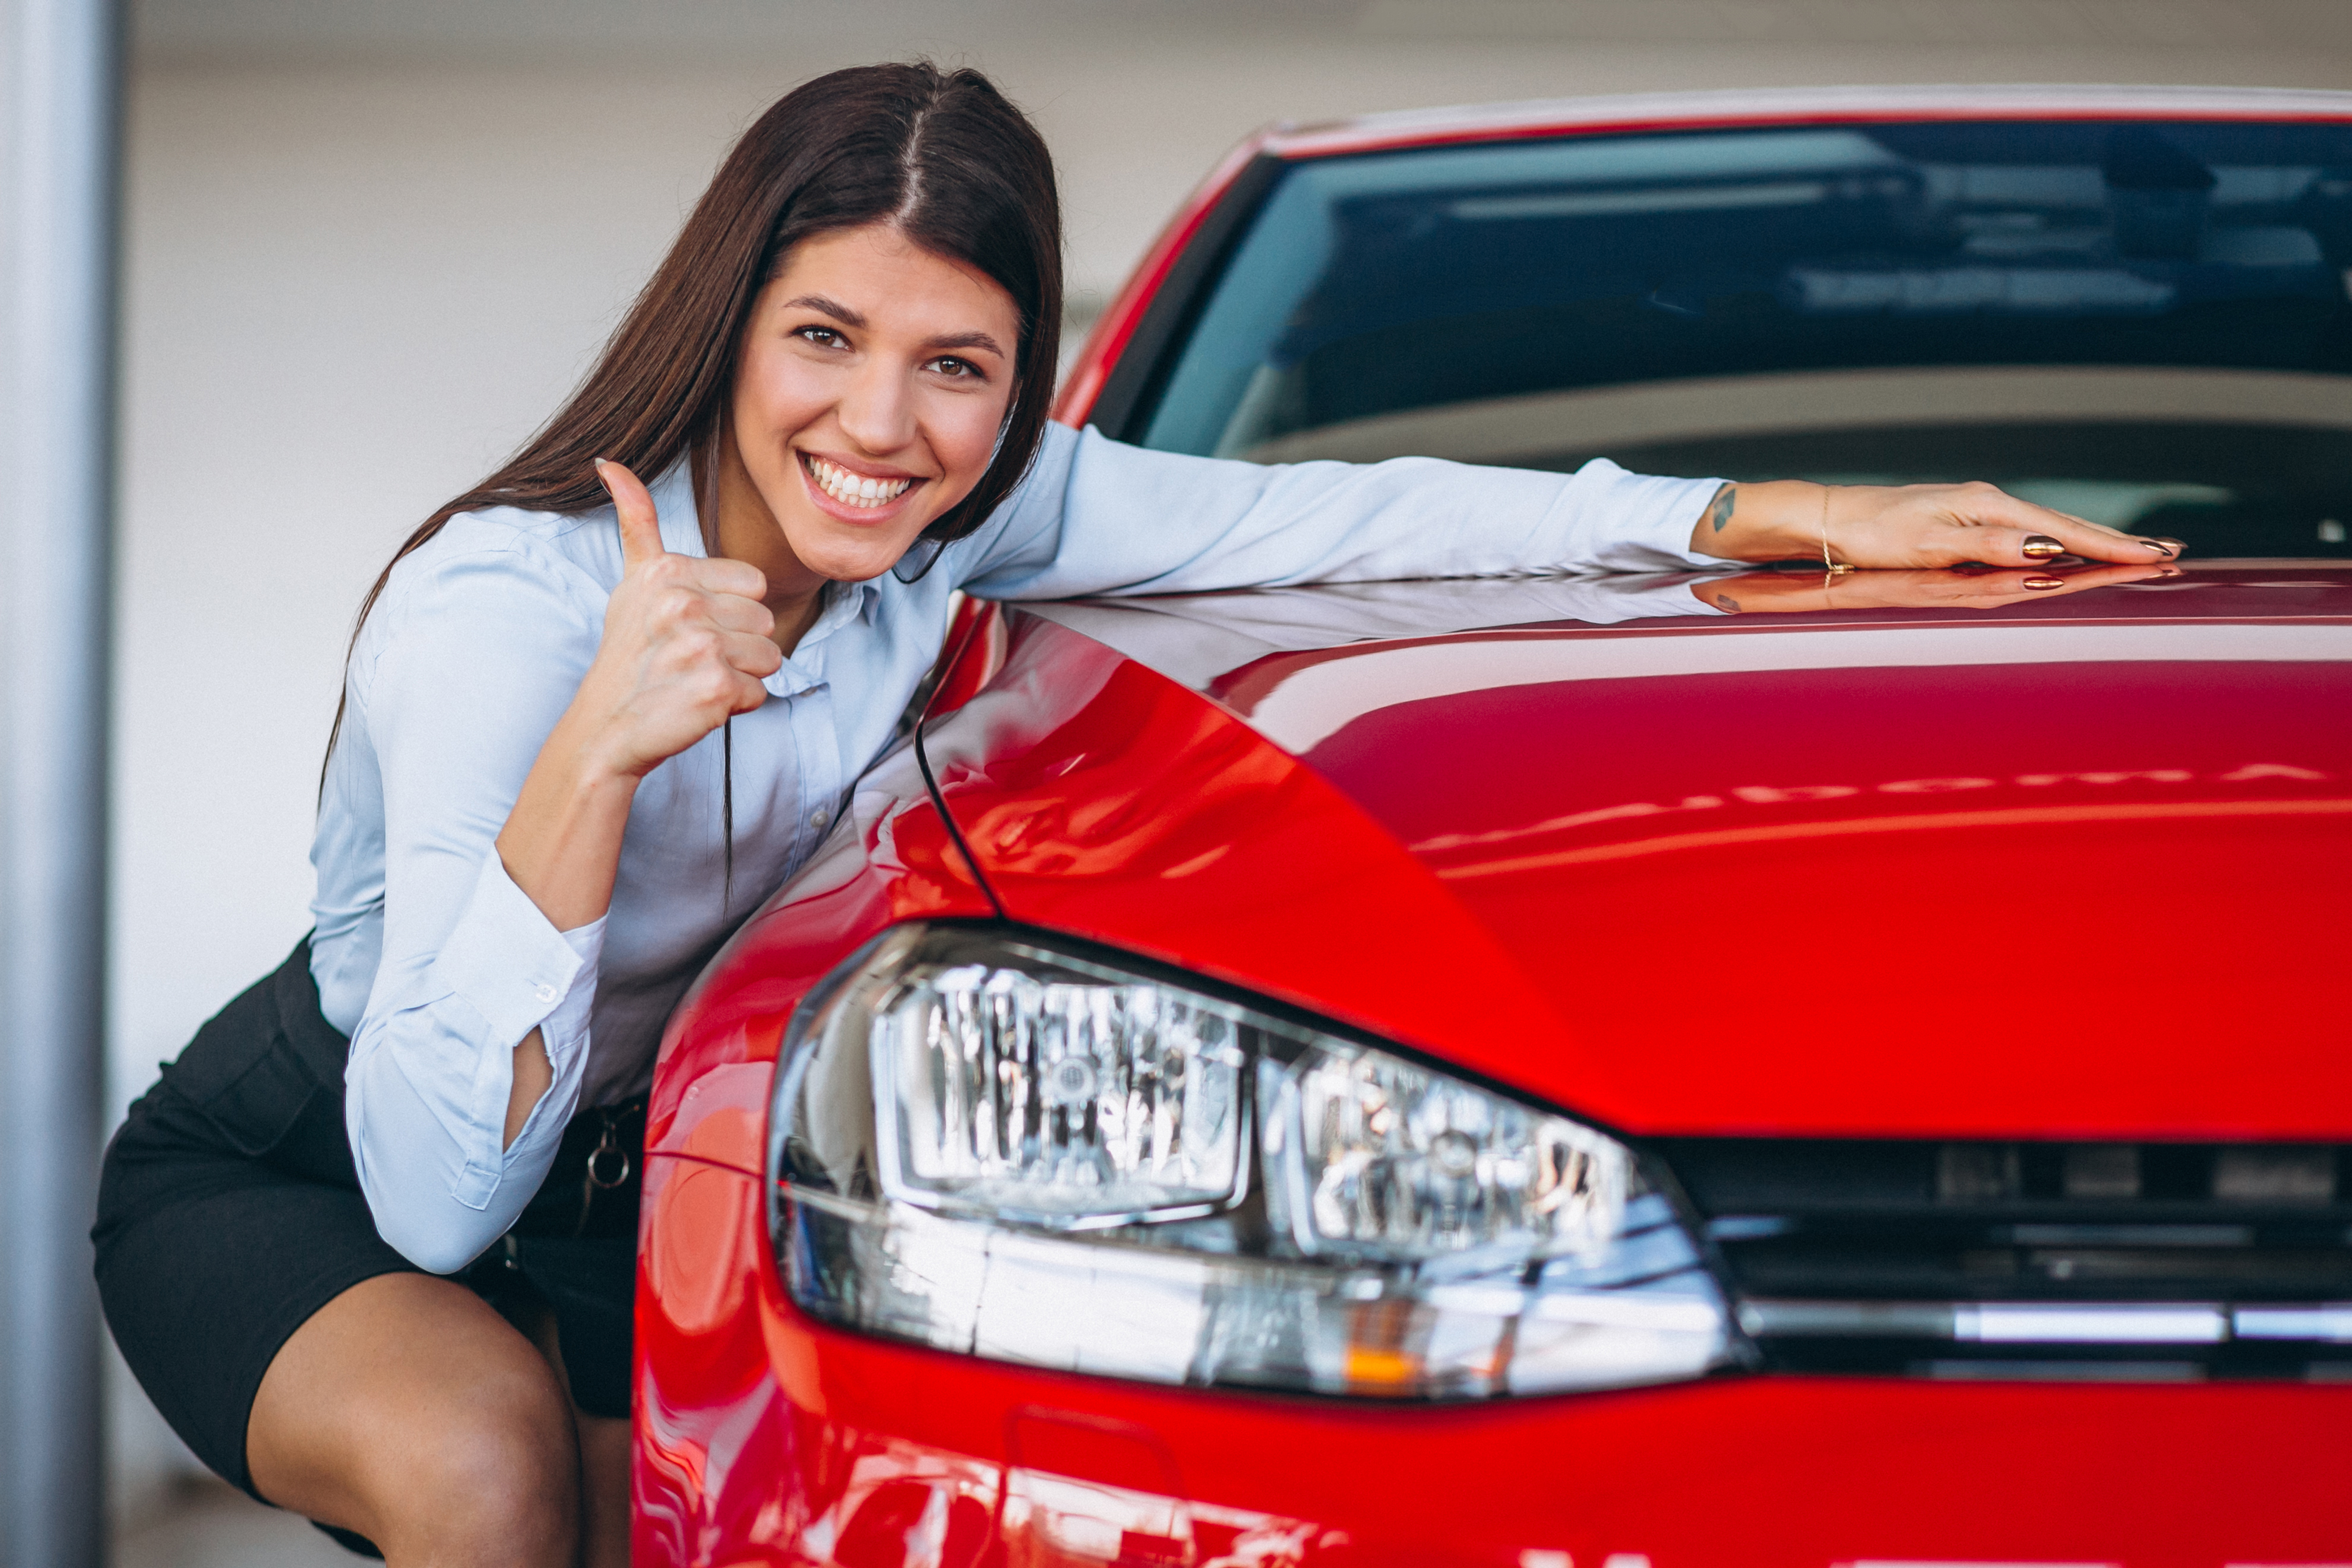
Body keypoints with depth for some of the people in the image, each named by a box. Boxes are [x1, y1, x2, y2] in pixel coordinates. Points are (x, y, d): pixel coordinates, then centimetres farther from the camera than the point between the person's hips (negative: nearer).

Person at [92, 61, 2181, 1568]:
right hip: (276, 1180, -7)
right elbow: (433, 1196, -39)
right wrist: (592, 759, -49)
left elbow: (1356, 520, -8)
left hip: (608, 1185, 7)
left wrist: (1782, 518, -16)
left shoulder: (972, 520, -14)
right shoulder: (502, 606, -32)